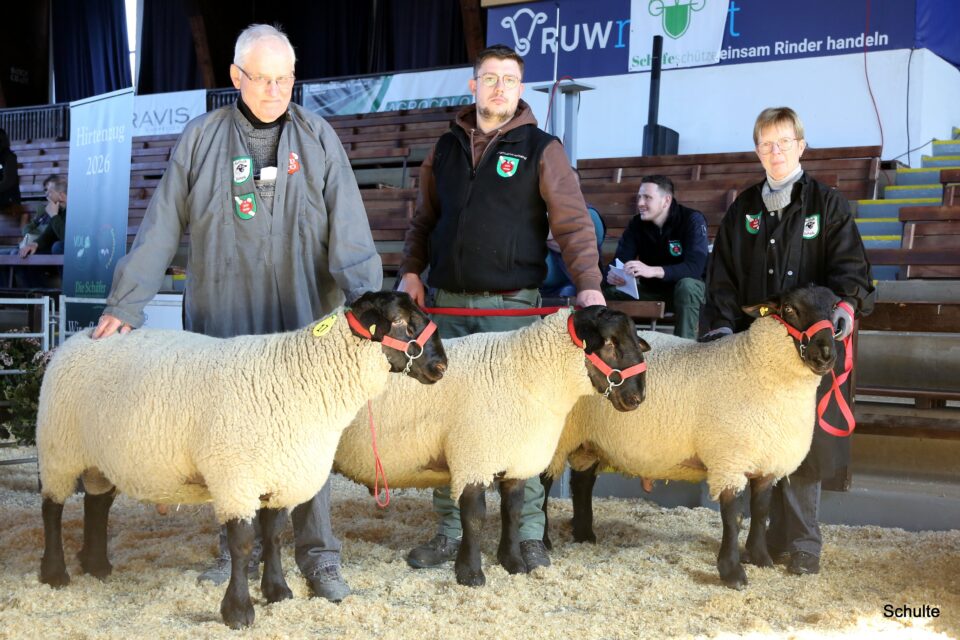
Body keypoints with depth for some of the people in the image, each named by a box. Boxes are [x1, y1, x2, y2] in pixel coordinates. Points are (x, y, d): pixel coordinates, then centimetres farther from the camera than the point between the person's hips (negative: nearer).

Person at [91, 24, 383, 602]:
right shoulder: (202, 139, 3)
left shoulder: (318, 139, 1)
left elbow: (349, 229, -6)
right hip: (223, 321, 2)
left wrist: (366, 298, -18)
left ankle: (319, 558, 12)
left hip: (300, 319, -1)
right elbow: (162, 226, 2)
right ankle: (236, 552, 24)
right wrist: (127, 304, -1)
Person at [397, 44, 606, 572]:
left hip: (512, 307, -4)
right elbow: (424, 220, 19)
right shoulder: (446, 148, 14)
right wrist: (411, 271, 3)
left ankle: (529, 534, 8)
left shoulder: (540, 150, 1)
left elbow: (572, 222, -5)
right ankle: (452, 532, 16)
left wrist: (588, 283, -18)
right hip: (448, 304, 4)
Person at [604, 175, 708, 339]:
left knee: (686, 284, -38)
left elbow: (694, 268, -33)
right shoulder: (637, 224, -4)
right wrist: (613, 274, -38)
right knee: (609, 292, -15)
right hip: (653, 291, 5)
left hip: (690, 288, -4)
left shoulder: (693, 220, -20)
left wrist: (652, 271, -47)